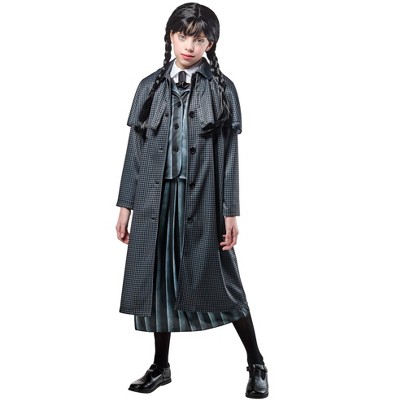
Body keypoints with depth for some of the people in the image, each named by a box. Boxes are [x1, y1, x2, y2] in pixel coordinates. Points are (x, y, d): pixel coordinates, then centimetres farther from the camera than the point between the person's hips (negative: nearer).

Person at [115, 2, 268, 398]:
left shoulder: (222, 89, 2)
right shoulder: (150, 87, 8)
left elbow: (229, 155, -1)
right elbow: (135, 149, 8)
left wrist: (230, 212, -5)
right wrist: (125, 205, 4)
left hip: (202, 200, -2)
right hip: (156, 200, 3)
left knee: (220, 280, 2)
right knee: (159, 280, 9)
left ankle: (256, 365, 19)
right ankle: (160, 366, 27)